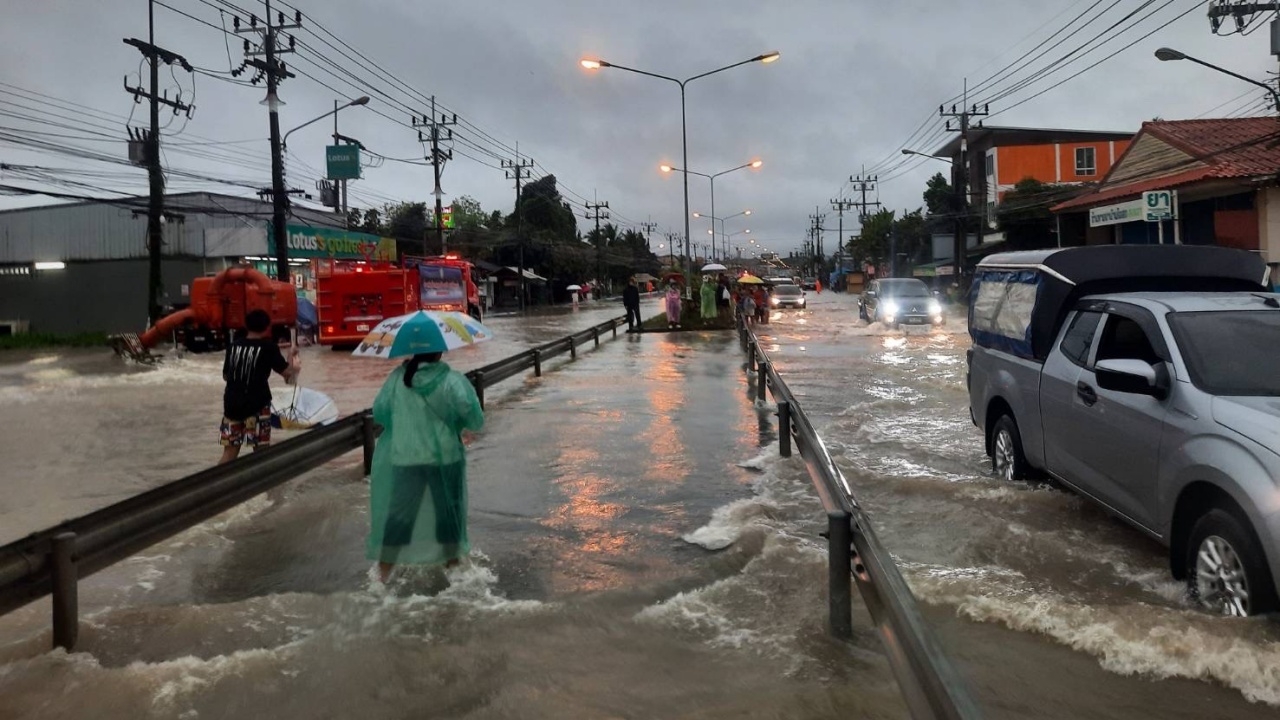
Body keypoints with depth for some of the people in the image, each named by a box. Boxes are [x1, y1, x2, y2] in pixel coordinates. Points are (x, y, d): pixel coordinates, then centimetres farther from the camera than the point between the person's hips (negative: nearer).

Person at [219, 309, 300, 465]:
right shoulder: (268, 347, -5)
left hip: (232, 403, 5)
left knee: (229, 452, 10)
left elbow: (225, 376, 17)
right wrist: (291, 355, 19)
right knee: (261, 451, 5)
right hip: (256, 404, -4)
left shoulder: (233, 345, 8)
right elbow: (287, 372, 1)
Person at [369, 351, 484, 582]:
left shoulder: (397, 377, -4)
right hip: (445, 457, -2)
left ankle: (384, 571, 14)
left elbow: (379, 412, 5)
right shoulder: (453, 380, -11)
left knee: (398, 513, 10)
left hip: (406, 457, 2)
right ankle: (452, 559, 30)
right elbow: (475, 421, -12)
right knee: (449, 510, 16)